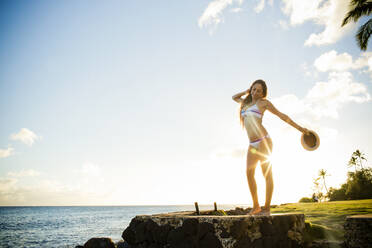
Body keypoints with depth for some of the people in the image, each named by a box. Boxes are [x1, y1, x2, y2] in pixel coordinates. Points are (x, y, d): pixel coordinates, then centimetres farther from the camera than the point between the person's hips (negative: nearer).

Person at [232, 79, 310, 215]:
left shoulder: (264, 102, 4)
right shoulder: (246, 102, 21)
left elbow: (282, 116, 7)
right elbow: (234, 97, 40)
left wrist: (299, 128, 7)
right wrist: (247, 91, 26)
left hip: (263, 140, -6)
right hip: (252, 145, 6)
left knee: (267, 174, -4)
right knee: (249, 173, -3)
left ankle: (267, 208, 0)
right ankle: (256, 206, 5)